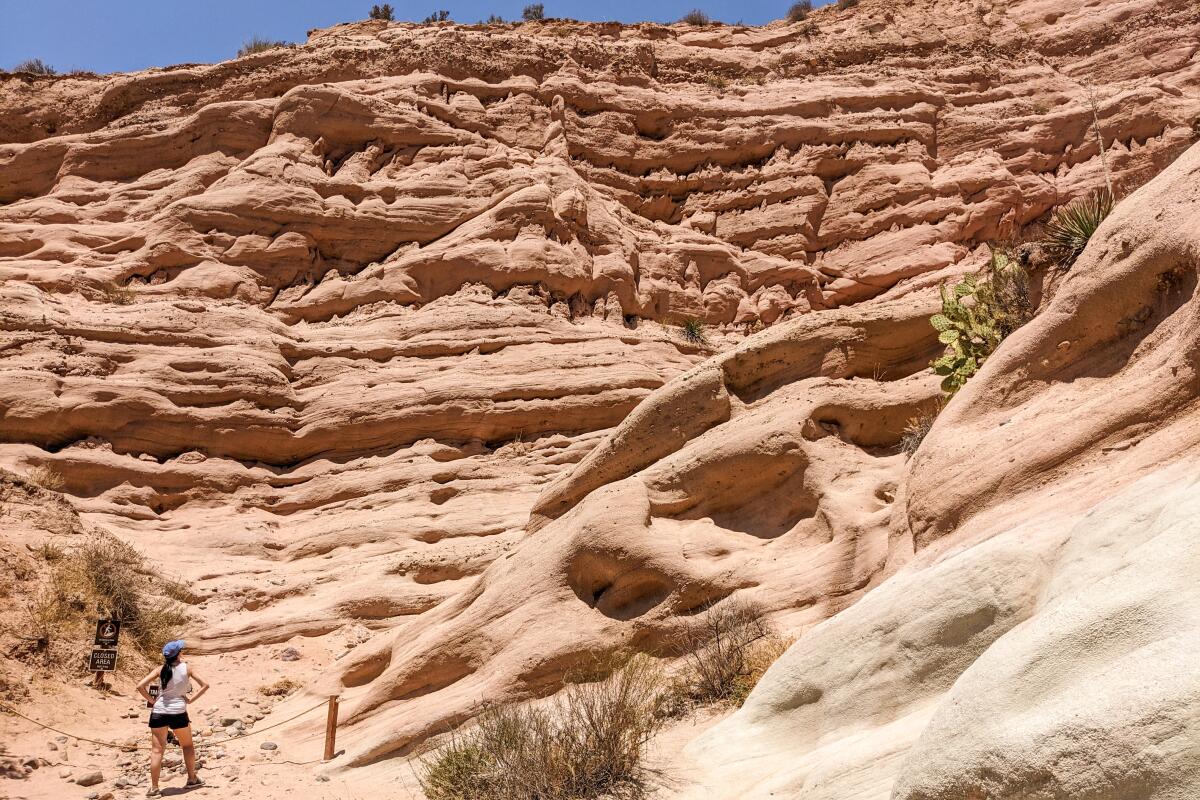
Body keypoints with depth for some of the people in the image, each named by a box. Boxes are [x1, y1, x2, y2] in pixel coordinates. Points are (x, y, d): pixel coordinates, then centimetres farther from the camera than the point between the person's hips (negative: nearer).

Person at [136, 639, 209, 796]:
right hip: (179, 712, 0)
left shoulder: (160, 670, 0)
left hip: (159, 712, 0)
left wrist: (151, 700, 1)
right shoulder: (186, 669, -1)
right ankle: (192, 778, 30)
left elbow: (140, 686, -8)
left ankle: (154, 788, 1)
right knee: (187, 746, 21)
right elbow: (205, 685, -1)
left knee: (157, 750, 3)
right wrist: (191, 699, 5)